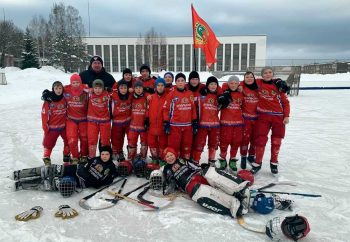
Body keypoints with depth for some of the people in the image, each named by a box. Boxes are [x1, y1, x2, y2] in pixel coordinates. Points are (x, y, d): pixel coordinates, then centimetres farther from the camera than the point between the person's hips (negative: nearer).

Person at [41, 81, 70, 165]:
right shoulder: (48, 100, -14)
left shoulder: (65, 99, -4)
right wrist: (45, 127, -9)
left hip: (64, 125, 4)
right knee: (49, 142, 3)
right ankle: (46, 158, 15)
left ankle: (67, 156, 31)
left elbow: (68, 111, 8)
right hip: (52, 127, -4)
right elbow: (44, 114, -11)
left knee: (68, 141, 13)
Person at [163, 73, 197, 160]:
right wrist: (166, 124, -6)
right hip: (175, 126, -3)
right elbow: (166, 109, -2)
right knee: (174, 146, 0)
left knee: (187, 146, 11)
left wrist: (195, 123, 8)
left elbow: (193, 109, 11)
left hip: (188, 125, 3)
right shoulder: (171, 94, -2)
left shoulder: (190, 94, 8)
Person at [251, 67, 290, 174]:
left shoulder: (278, 85, -2)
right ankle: (257, 163, 12)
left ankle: (274, 163, 27)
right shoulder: (258, 83, 0)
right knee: (260, 139, -2)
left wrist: (286, 116, -5)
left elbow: (285, 101, 1)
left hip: (278, 116, 0)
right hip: (263, 116, 0)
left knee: (276, 140, 9)